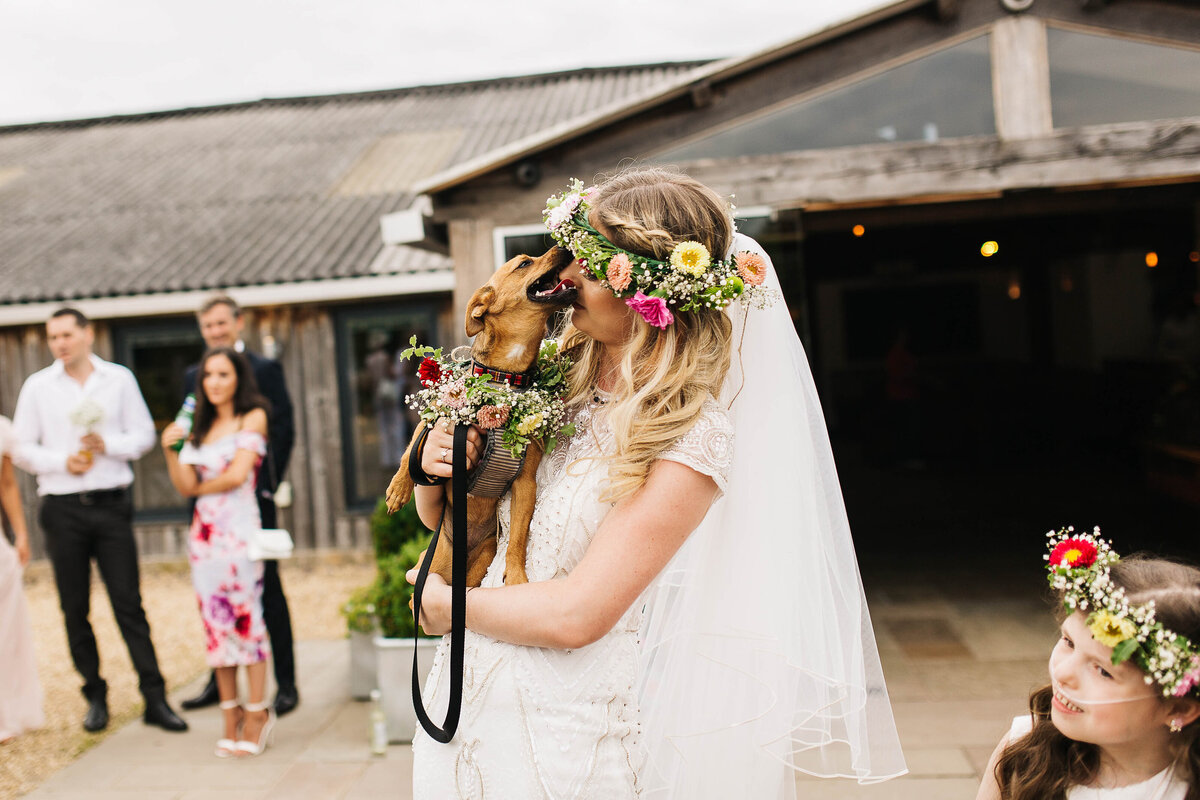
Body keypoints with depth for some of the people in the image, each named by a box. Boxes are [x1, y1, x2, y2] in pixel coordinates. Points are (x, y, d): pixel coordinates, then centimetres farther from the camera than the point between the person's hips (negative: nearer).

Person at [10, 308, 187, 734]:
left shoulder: (120, 379, 5)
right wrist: (63, 461, -10)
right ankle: (95, 696, 19)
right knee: (75, 609, 6)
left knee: (129, 603, -3)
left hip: (111, 504, -1)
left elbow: (143, 435, 6)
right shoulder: (37, 386, 5)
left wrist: (108, 445, -11)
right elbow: (22, 448, 5)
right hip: (63, 508, 1)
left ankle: (155, 698, -1)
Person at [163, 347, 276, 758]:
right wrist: (170, 451, -8)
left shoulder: (252, 417, 0)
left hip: (239, 528, -6)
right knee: (216, 620, 6)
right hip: (205, 531, 6)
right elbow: (185, 486, 7)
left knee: (245, 617, -5)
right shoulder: (202, 427, 16)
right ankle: (230, 715, 13)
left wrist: (201, 487, 5)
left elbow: (237, 474, -10)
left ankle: (257, 713, 3)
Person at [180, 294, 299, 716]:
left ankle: (286, 683, 9)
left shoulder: (264, 369, 1)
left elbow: (284, 431, -4)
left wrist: (267, 486, -11)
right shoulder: (193, 377, 14)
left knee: (268, 590, 1)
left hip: (253, 499, -4)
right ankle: (221, 680, 22)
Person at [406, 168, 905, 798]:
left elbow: (574, 615, -23)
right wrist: (434, 468, -12)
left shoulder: (691, 437, -19)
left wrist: (443, 605, -9)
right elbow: (441, 516, 10)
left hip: (569, 735, -6)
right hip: (466, 699, 6)